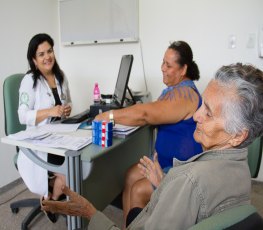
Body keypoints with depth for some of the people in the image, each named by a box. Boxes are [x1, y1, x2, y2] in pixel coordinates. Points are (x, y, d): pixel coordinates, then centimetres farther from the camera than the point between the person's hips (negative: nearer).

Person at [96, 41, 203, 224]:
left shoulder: (185, 94, -24)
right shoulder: (175, 88, 9)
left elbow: (146, 113, -31)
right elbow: (155, 112, 9)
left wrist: (110, 115, -23)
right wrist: (120, 115, -7)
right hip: (166, 159, 9)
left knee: (138, 191, -14)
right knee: (131, 176, -2)